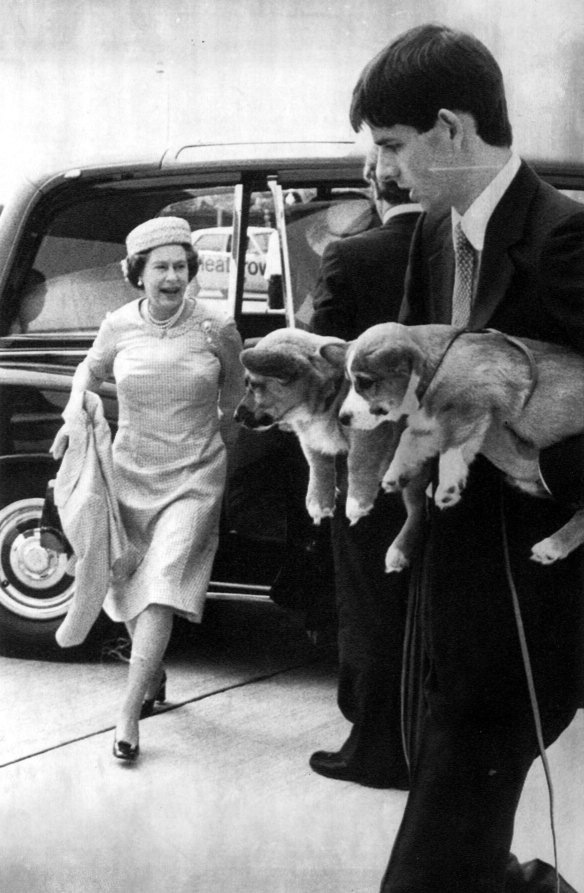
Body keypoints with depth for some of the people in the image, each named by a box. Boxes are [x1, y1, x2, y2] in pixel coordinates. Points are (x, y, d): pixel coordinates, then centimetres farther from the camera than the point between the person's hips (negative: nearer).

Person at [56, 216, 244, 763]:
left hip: (193, 478, -3)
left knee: (162, 585, -15)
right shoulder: (119, 326, -4)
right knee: (128, 584, 11)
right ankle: (154, 676, 38)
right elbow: (92, 366, 17)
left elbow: (234, 394, 11)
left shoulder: (216, 330, -8)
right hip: (130, 472, 3)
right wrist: (80, 396, -1)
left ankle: (128, 713, -14)